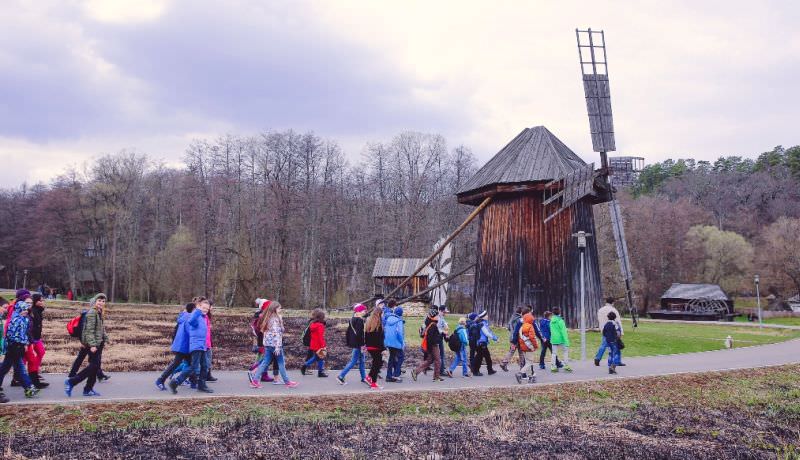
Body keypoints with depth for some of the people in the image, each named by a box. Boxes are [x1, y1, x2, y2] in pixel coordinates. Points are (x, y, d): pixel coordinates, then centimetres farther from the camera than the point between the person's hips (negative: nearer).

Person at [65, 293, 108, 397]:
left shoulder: (99, 313, 15)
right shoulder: (92, 312, -13)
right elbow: (90, 330, -19)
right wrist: (92, 344, -24)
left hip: (98, 343, 9)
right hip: (93, 343, -9)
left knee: (96, 366, 9)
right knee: (94, 366, -10)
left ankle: (88, 389, 15)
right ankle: (71, 382, -4)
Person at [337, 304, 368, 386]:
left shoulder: (352, 320, 11)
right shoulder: (360, 320, -17)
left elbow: (348, 332, 15)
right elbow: (359, 333, -23)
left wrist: (348, 343, 19)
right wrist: (362, 345, -21)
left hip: (353, 343, 10)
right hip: (358, 344, -10)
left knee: (361, 361, 17)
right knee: (353, 361, -3)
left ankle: (364, 377, 26)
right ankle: (341, 376, -3)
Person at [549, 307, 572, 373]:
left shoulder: (551, 321, 6)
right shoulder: (560, 320, -13)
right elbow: (563, 331, -14)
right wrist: (566, 341, -12)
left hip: (553, 340, 5)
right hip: (560, 340, -5)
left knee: (554, 353, 9)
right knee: (565, 351, 9)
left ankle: (553, 367, 7)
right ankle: (566, 365, 6)